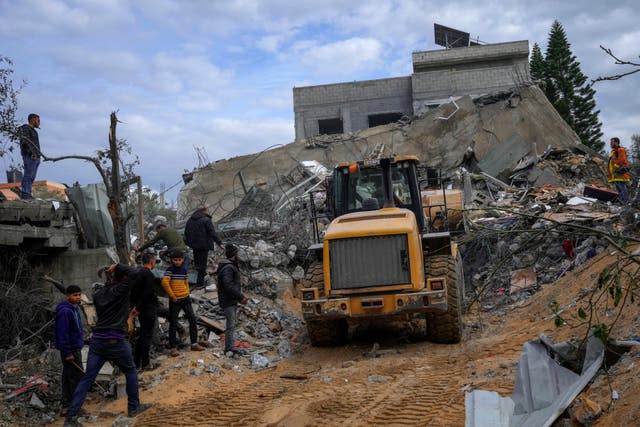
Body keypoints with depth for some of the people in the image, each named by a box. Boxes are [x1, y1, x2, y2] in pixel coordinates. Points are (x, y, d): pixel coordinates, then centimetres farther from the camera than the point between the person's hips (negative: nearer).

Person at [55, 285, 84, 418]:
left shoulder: (74, 308, 11)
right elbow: (62, 334, -22)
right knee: (77, 377, -7)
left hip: (75, 348, 10)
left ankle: (66, 405, 20)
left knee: (68, 377, 14)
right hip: (70, 349, -10)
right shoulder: (64, 311, -19)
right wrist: (68, 353, -22)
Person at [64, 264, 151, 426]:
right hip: (116, 341, -5)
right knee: (130, 372, 18)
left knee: (87, 378, 3)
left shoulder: (98, 293, 11)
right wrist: (117, 266, -4)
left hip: (97, 340, 5)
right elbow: (132, 273, -16)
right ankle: (133, 407, 24)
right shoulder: (120, 290, -8)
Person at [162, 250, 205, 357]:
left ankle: (194, 344, 11)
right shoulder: (170, 269, -10)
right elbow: (165, 282, -20)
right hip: (175, 300, -6)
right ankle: (173, 347, 6)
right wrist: (172, 295, -16)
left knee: (192, 319, 4)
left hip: (185, 298, 6)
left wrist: (187, 292, 8)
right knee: (173, 324, 0)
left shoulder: (184, 269, 8)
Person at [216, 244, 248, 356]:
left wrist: (241, 297, 15)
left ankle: (229, 348, 22)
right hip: (228, 301, -11)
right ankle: (229, 348, -4)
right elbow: (229, 286, -27)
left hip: (232, 301, 11)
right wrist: (241, 297, -23)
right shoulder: (228, 268, -19)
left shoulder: (231, 266, 14)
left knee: (232, 324, 15)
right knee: (231, 325, -7)